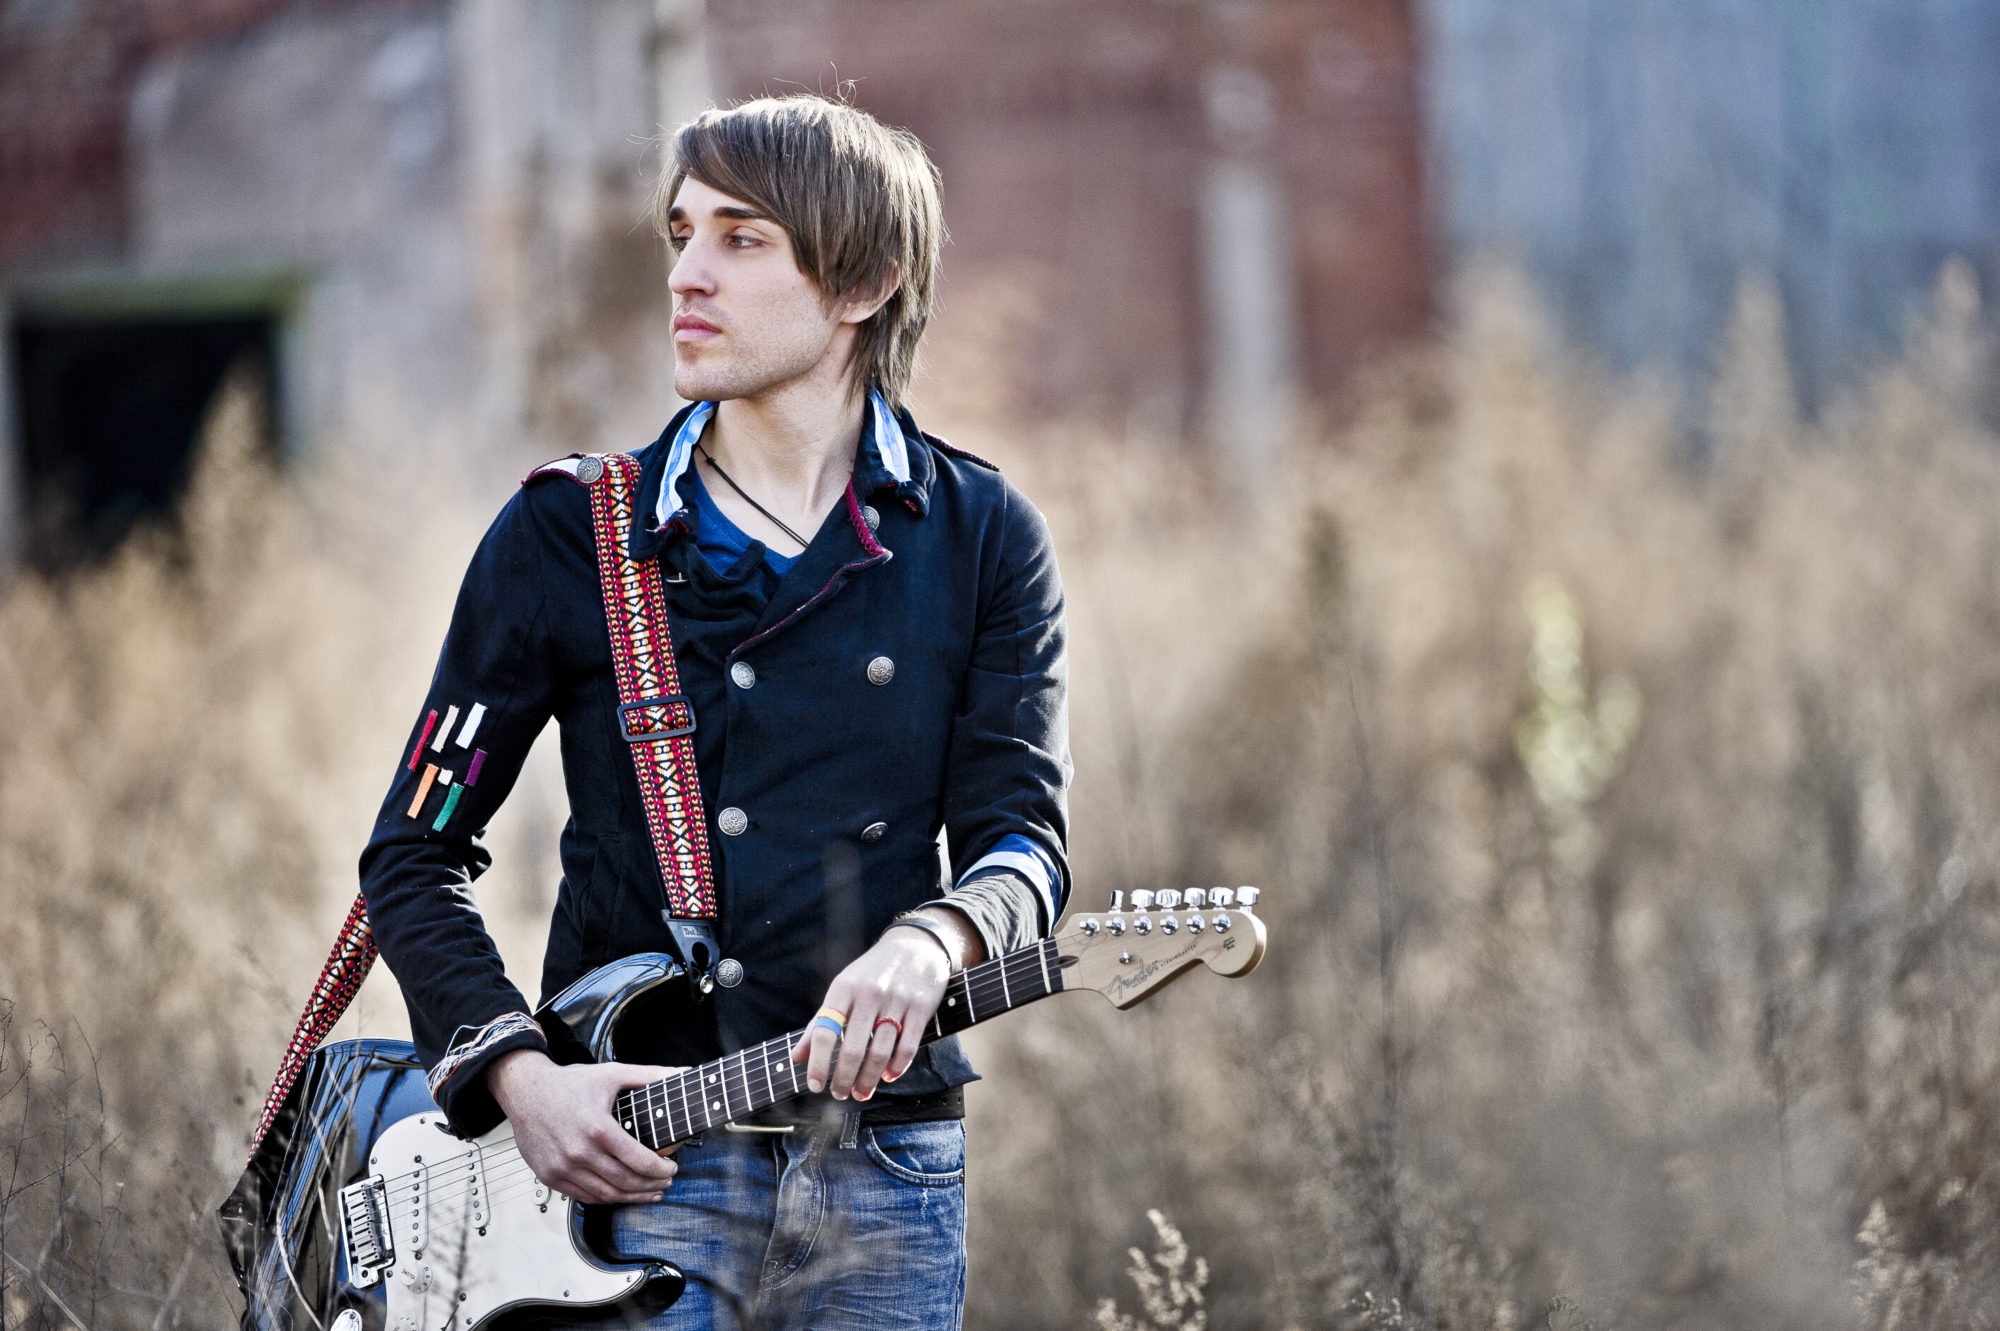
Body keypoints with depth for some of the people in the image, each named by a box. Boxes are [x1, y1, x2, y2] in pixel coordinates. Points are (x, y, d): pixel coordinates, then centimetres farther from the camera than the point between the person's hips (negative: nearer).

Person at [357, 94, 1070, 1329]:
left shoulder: (980, 540, 5)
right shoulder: (568, 532, 4)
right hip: (629, 1169, -1)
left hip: (884, 1178, 1)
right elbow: (416, 849, 6)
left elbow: (1021, 837, -2)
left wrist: (930, 944, -25)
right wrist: (519, 1073, -10)